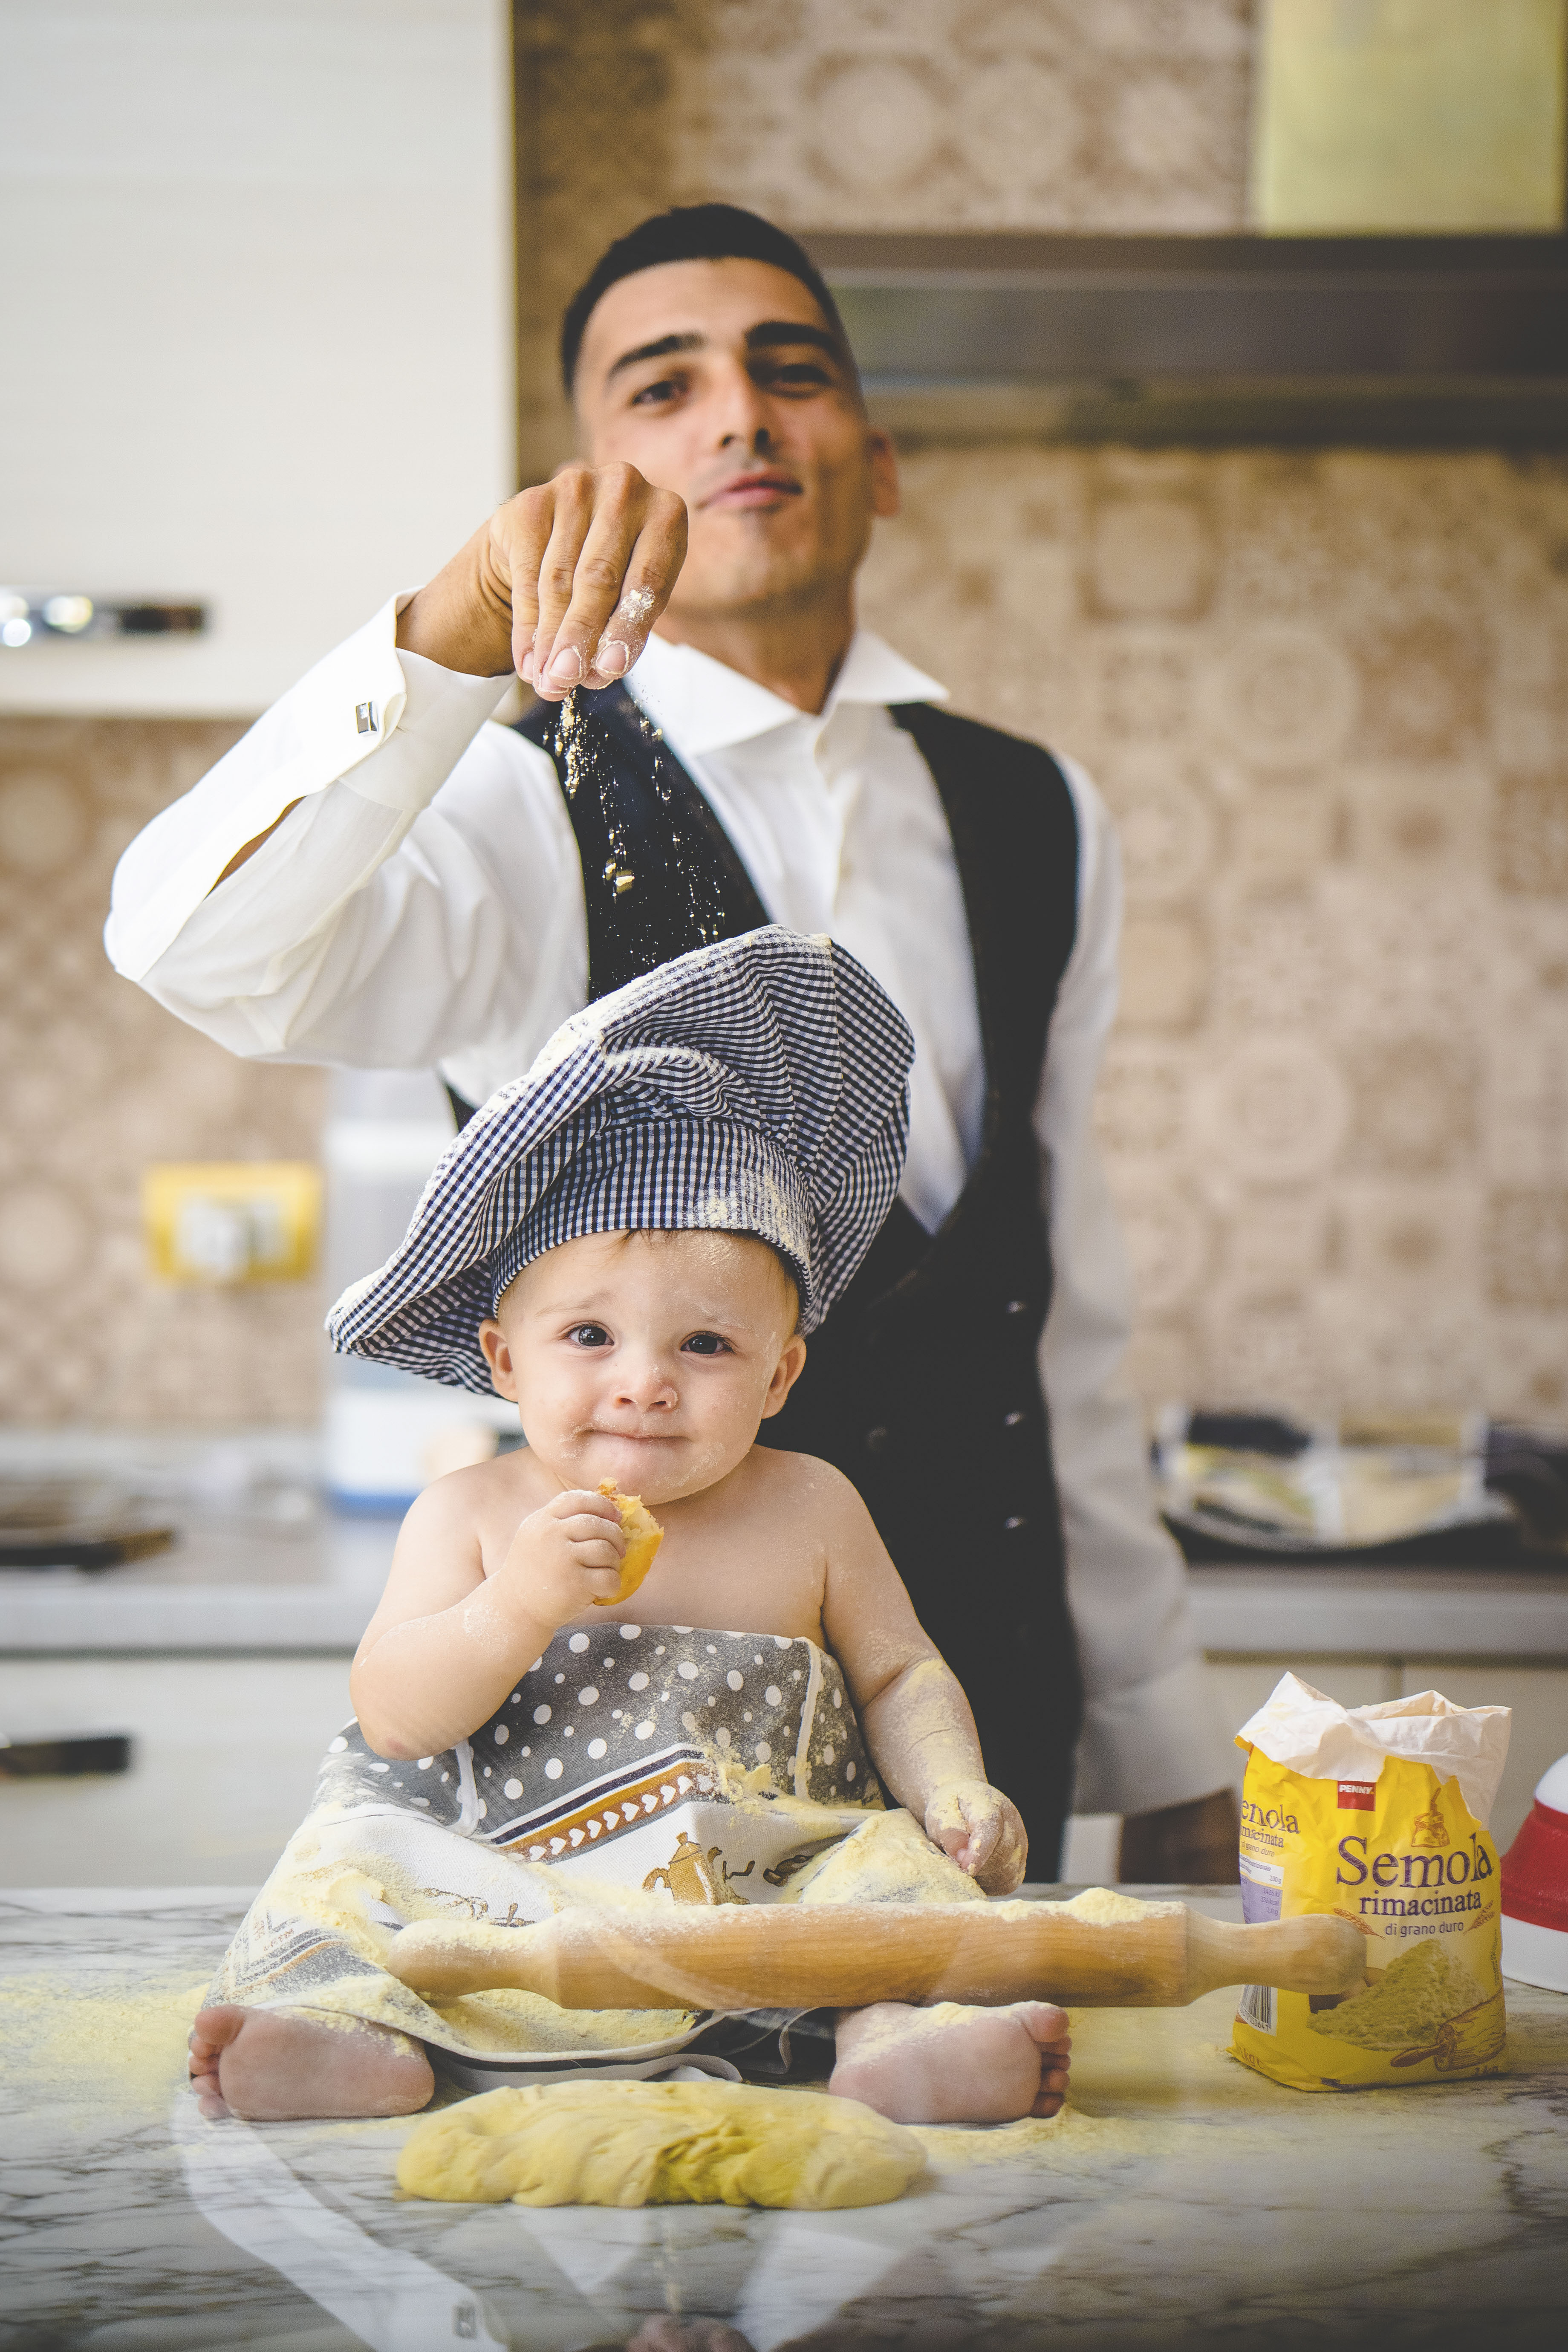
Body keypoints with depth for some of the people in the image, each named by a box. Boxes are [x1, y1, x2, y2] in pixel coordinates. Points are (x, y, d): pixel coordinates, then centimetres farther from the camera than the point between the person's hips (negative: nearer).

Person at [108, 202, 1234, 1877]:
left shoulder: (1032, 821, 8)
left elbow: (1068, 1316, 13)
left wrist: (1166, 1754, 13)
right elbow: (194, 945, -30)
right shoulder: (532, 810, -8)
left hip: (988, 1705, 5)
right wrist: (458, 626, -43)